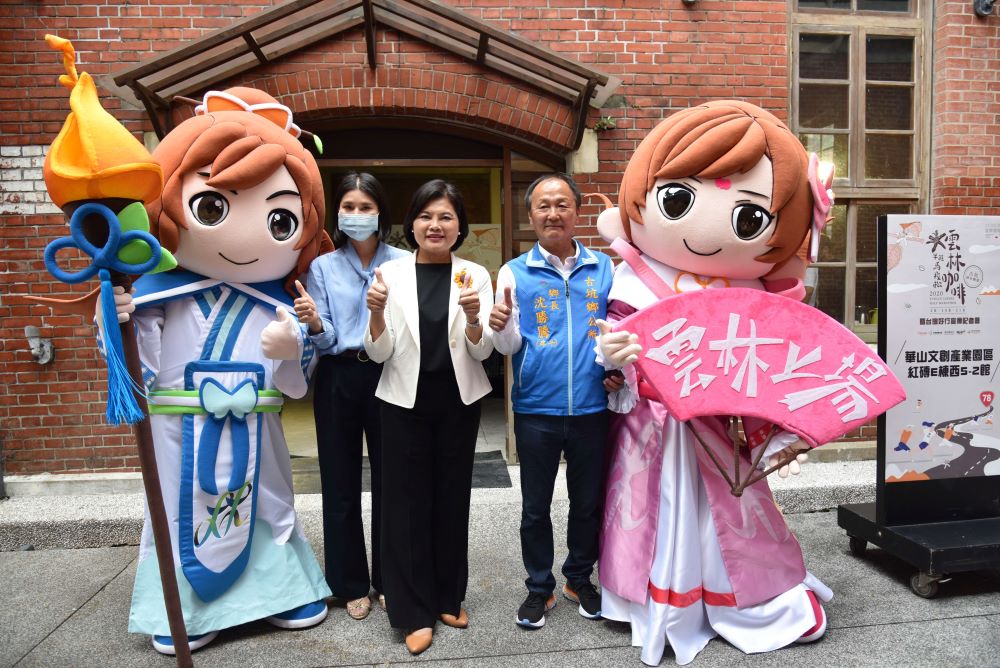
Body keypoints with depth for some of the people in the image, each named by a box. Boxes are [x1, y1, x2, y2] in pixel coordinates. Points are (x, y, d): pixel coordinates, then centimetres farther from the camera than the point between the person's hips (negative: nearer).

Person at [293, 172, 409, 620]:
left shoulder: (402, 263, 2)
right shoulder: (323, 267, 5)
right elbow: (325, 340, 0)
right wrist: (314, 323, -21)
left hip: (388, 377, -1)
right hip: (339, 379, 1)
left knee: (389, 480, 5)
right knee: (340, 484, 8)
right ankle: (351, 584, 26)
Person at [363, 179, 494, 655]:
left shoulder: (475, 276, -2)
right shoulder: (391, 274, -4)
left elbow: (482, 352, -5)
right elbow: (378, 353, -4)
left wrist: (473, 318, -25)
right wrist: (376, 312, -23)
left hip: (459, 401, 1)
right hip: (405, 401, -1)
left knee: (452, 496, 12)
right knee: (408, 501, 4)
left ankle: (449, 597, 31)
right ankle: (415, 611, 20)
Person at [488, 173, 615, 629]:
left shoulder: (604, 267, 3)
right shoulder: (515, 272, 0)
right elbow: (511, 346, -3)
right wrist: (501, 327, -25)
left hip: (591, 407, 2)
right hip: (536, 410, -1)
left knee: (587, 502, 17)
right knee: (535, 506, 12)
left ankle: (579, 579, 39)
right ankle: (539, 587, 32)